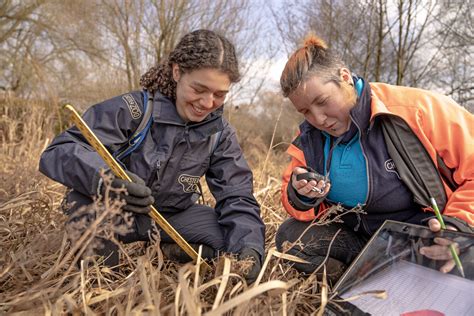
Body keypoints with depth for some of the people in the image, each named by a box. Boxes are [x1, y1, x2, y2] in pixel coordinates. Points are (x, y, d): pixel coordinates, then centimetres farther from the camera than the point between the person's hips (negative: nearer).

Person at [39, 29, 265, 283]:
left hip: (171, 216, 3)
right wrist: (103, 179, -52)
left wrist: (249, 248, -34)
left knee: (239, 236, -17)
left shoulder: (220, 135, -9)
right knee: (90, 189, -35)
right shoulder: (133, 110, -22)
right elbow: (57, 152, -29)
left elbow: (238, 197, -13)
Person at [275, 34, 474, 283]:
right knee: (290, 236, -15)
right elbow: (295, 204, 8)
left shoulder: (420, 110, -17)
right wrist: (302, 198, -15)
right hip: (358, 239, 5)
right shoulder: (309, 141, -1)